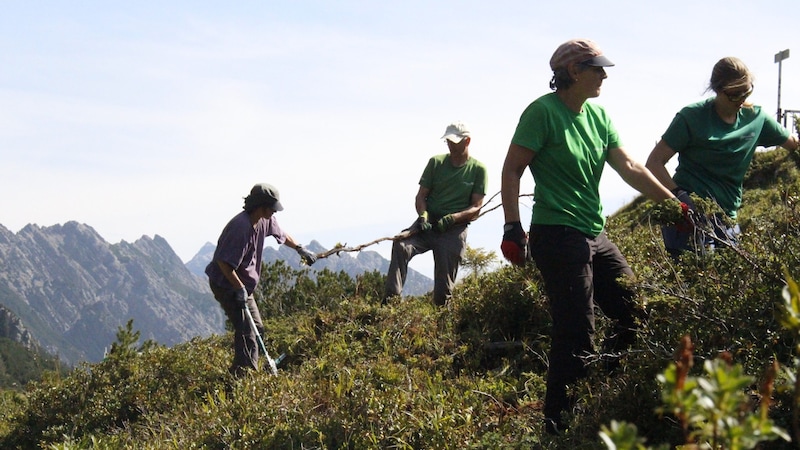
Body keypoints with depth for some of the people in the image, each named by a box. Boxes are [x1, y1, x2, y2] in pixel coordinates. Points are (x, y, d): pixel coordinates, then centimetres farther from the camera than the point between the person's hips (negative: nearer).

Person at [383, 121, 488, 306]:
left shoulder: (478, 170, 4)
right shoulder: (436, 162, 10)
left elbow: (476, 208, -1)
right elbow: (421, 196, 7)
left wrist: (452, 218, -19)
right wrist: (422, 215, -14)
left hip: (454, 230, -1)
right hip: (428, 224, 1)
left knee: (444, 288, -5)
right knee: (401, 245, -29)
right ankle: (391, 299, -35)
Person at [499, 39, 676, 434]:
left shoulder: (598, 116, 11)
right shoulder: (543, 112, -10)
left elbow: (629, 168, 9)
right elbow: (511, 171, -11)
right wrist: (512, 228, -18)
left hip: (595, 237, 8)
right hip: (558, 236, -8)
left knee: (635, 313, 9)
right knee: (575, 335, -7)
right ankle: (558, 422, 6)